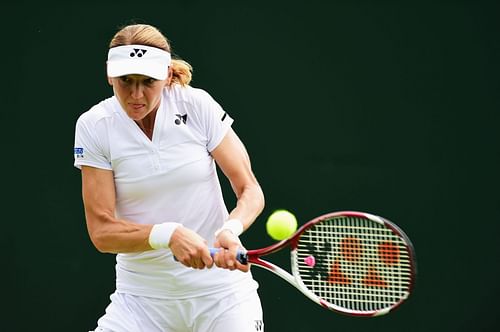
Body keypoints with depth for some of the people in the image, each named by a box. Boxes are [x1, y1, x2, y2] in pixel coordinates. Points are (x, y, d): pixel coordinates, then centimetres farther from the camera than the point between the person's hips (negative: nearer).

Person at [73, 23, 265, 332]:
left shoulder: (198, 105, -7)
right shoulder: (93, 125, -7)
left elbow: (251, 191, -5)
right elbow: (101, 231, -10)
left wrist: (231, 229, -26)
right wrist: (168, 234, -26)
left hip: (222, 291, 0)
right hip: (142, 296, 1)